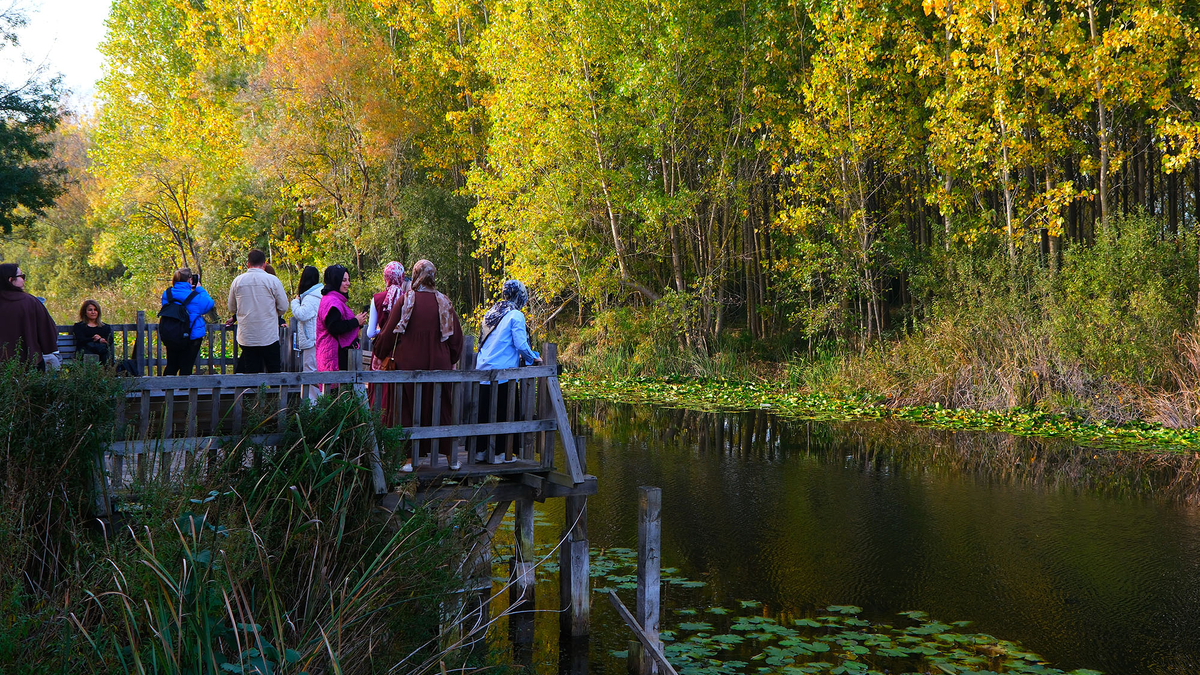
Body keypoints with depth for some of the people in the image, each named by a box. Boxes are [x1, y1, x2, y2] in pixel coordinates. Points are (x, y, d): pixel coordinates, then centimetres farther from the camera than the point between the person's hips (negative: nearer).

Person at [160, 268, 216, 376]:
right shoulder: (195, 297, -17)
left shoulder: (167, 294, -3)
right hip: (192, 338, -4)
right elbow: (209, 304, -2)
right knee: (186, 368, 6)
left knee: (171, 367, 17)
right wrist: (200, 289, 5)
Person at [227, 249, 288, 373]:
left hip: (246, 338, 3)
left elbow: (232, 308, 12)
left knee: (251, 372, 6)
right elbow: (283, 307, -2)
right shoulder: (273, 280, -7)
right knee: (273, 372, 5)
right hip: (269, 337, -3)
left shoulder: (237, 281, 3)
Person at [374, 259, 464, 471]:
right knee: (442, 410, 12)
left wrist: (380, 353, 13)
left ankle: (410, 459, 6)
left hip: (409, 364, -2)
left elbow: (390, 331, -4)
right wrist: (450, 360, 20)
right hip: (438, 365, 2)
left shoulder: (406, 300, -8)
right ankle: (451, 458, 18)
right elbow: (456, 336, 5)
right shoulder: (444, 302, -1)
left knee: (408, 411, 7)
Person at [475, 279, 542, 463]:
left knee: (483, 412, 10)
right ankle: (499, 453, 2)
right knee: (503, 413, 0)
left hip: (483, 370, 7)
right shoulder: (515, 315, -7)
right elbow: (521, 345, -12)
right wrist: (534, 358, 7)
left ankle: (480, 450, 14)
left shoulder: (490, 313, 15)